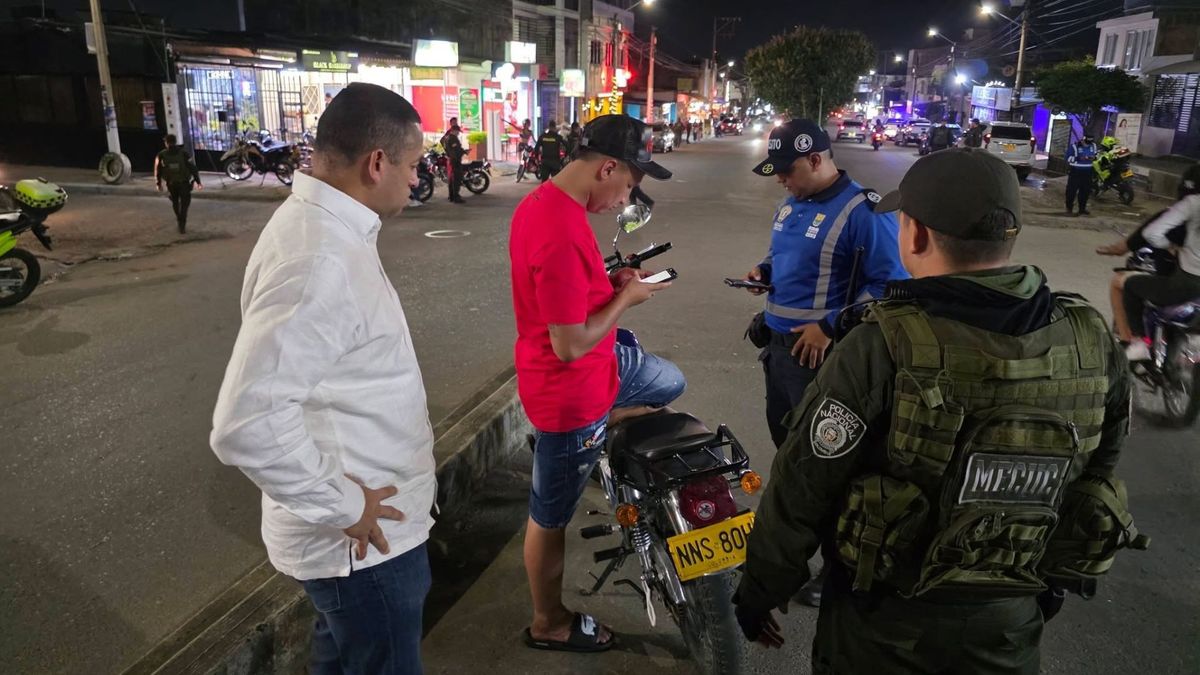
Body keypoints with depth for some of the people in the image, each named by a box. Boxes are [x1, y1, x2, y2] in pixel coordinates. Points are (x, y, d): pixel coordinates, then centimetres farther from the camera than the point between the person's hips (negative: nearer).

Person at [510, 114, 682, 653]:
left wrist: (610, 281, 2)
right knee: (552, 515, 11)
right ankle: (548, 625, 33)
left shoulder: (543, 201, 0)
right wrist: (626, 298, -15)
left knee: (670, 383, 28)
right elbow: (570, 345, -29)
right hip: (570, 391, -9)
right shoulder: (561, 235, -32)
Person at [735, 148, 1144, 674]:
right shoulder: (1094, 344, -9)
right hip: (1011, 620, 4)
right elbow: (1094, 476, 5)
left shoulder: (884, 349, -25)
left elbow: (801, 492, -19)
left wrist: (758, 592, -5)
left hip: (886, 620, -3)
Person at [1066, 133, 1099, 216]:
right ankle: (1069, 209, 2)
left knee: (1085, 191, 9)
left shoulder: (1093, 145, 5)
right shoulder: (1074, 146, -13)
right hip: (1075, 171, -5)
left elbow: (1095, 155, 19)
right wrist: (1079, 158, -29)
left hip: (1087, 172, 5)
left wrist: (1094, 157, -5)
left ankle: (1082, 209, 19)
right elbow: (1068, 158, -15)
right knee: (1072, 190, -5)